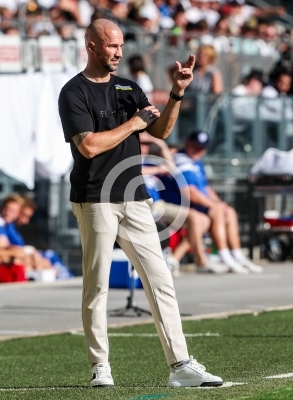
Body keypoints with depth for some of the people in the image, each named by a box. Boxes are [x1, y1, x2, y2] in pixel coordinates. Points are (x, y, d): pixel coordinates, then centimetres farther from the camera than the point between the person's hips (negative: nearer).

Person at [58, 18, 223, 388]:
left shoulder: (129, 89, 15)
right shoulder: (74, 93, -5)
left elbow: (160, 131, 8)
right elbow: (89, 145, -17)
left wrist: (177, 93, -6)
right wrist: (131, 124, -8)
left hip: (135, 200, 6)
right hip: (95, 201, -6)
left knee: (160, 281, 1)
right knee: (97, 285, 0)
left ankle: (180, 365, 0)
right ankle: (100, 367, 9)